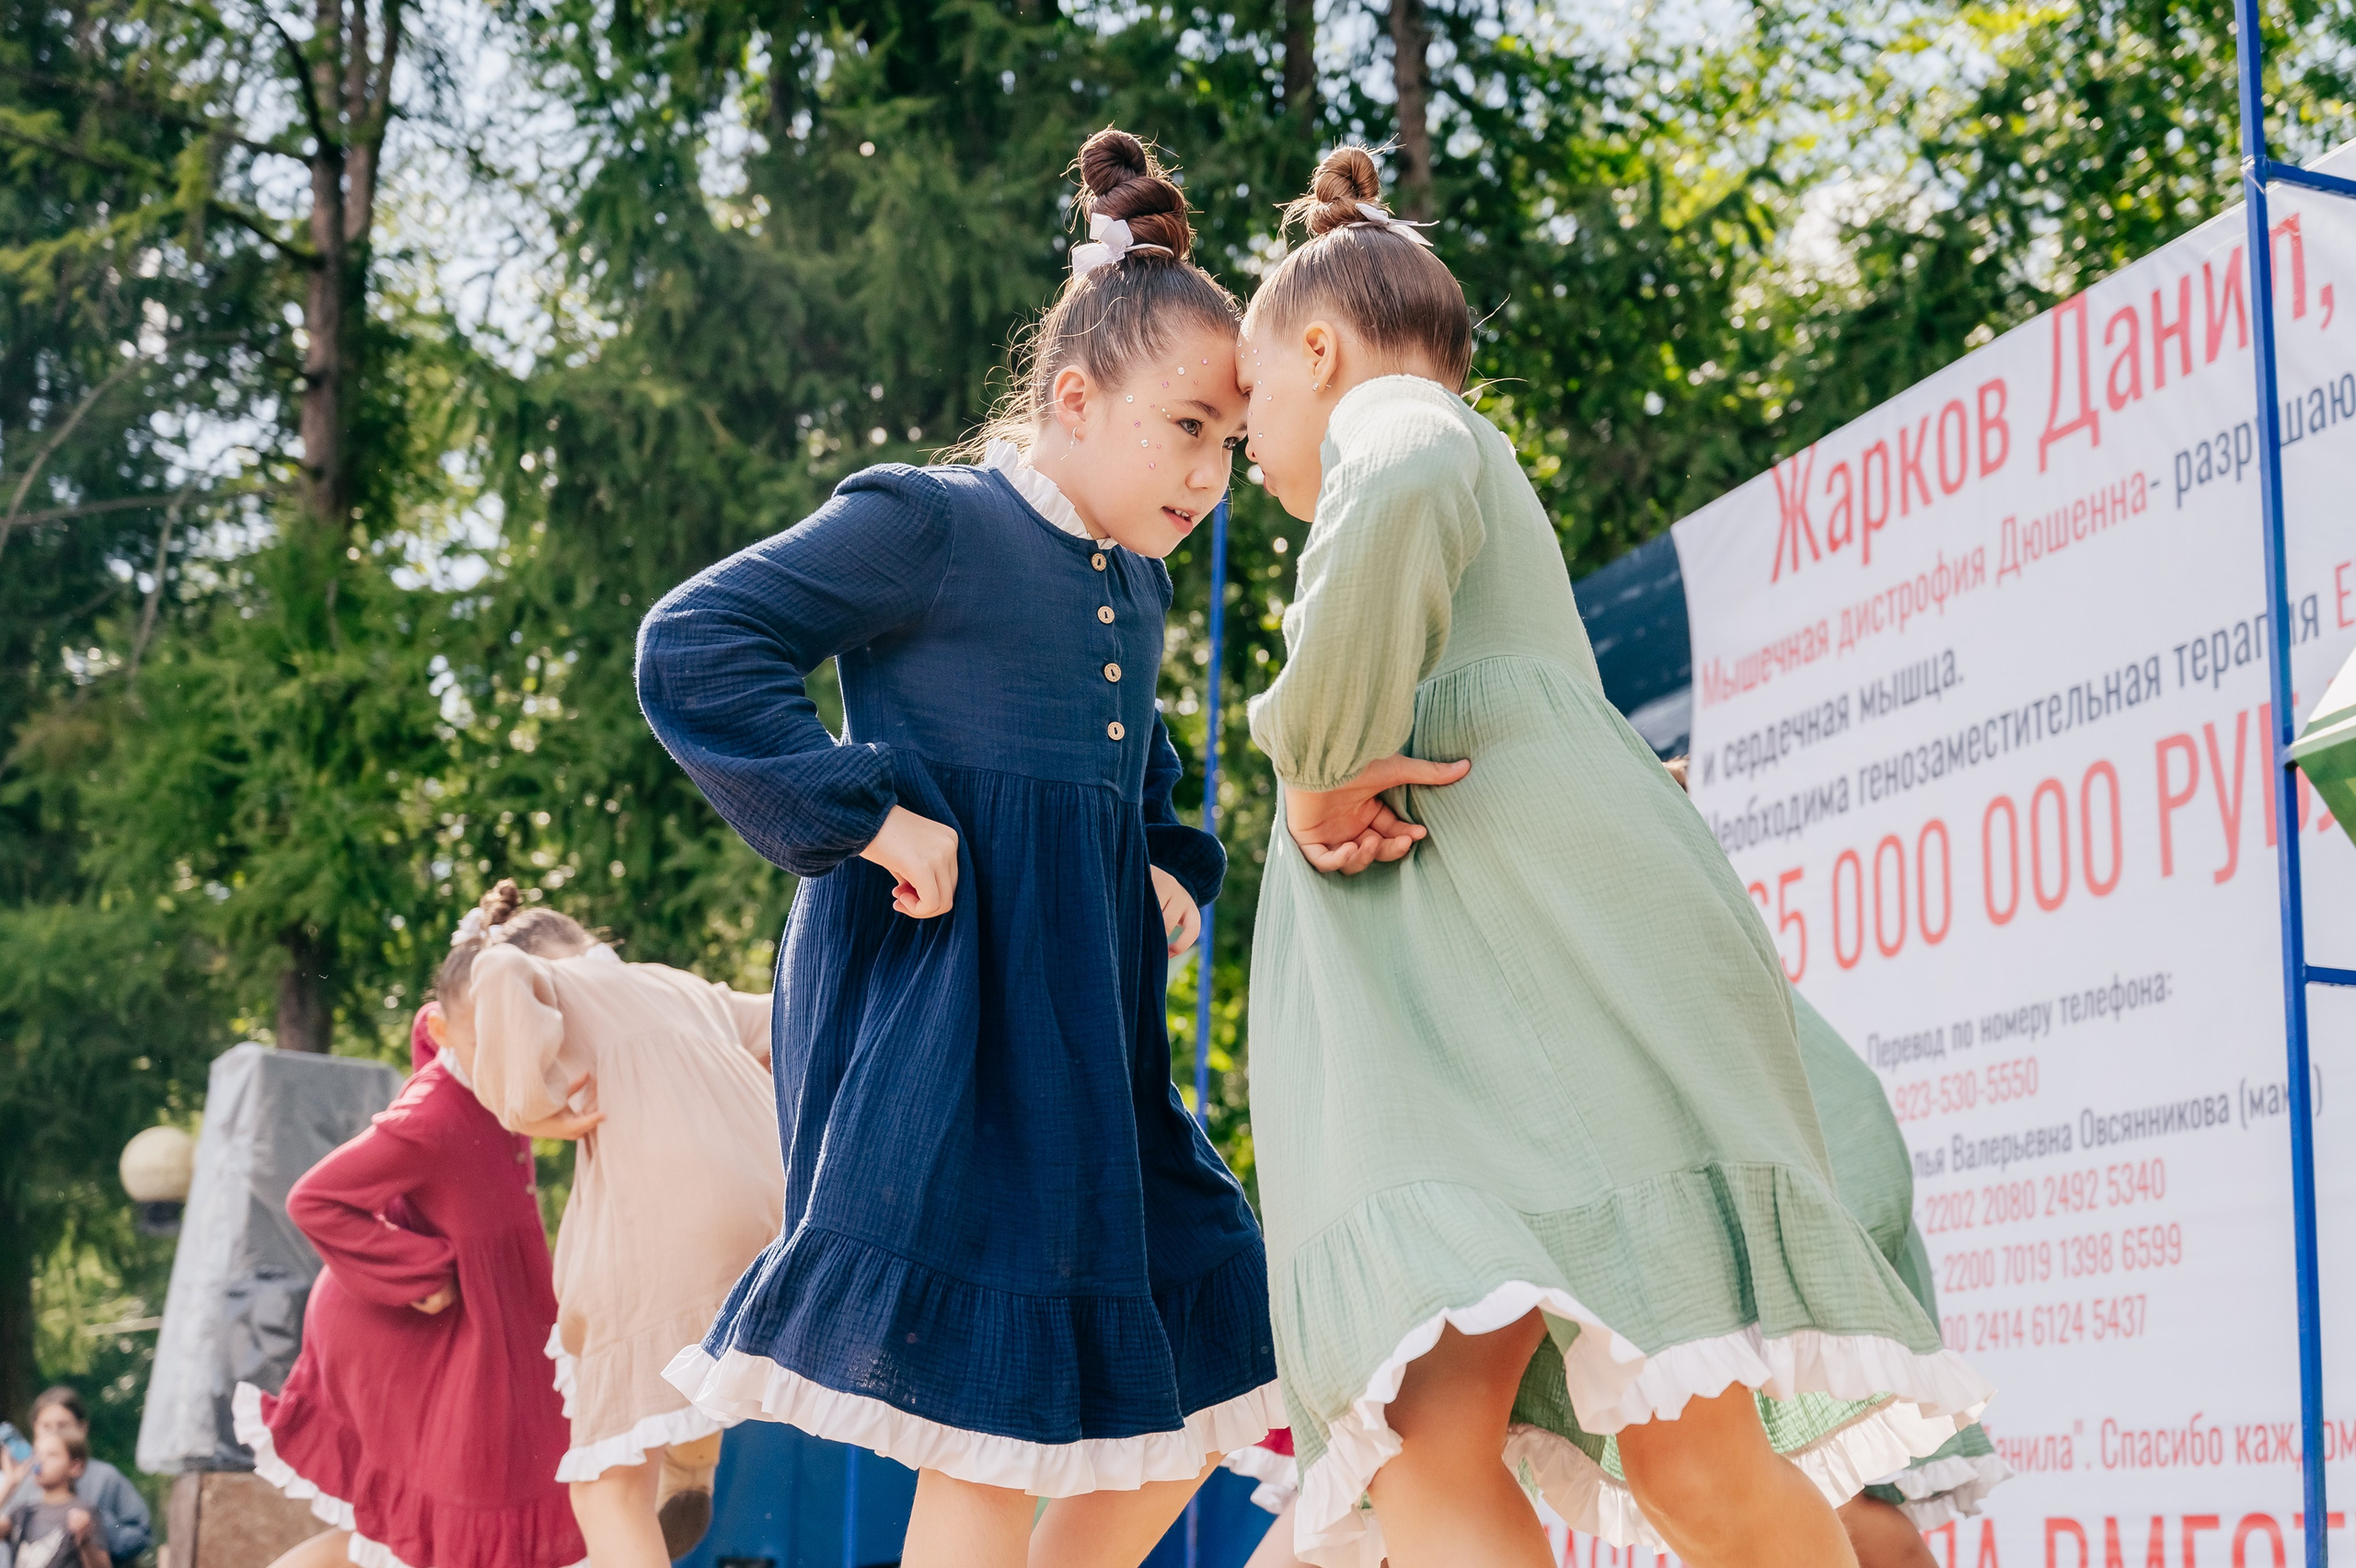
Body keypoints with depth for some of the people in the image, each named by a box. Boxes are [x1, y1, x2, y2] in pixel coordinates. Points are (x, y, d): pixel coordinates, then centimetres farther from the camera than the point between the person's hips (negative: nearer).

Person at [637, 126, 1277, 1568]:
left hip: (1086, 1019, 9)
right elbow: (692, 648, -15)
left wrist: (1170, 871, 13)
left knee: (1202, 1355, 8)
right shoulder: (925, 526, -9)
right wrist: (866, 816, -19)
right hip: (936, 1006, -9)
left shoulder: (1137, 590, 17)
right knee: (998, 1406, -10)